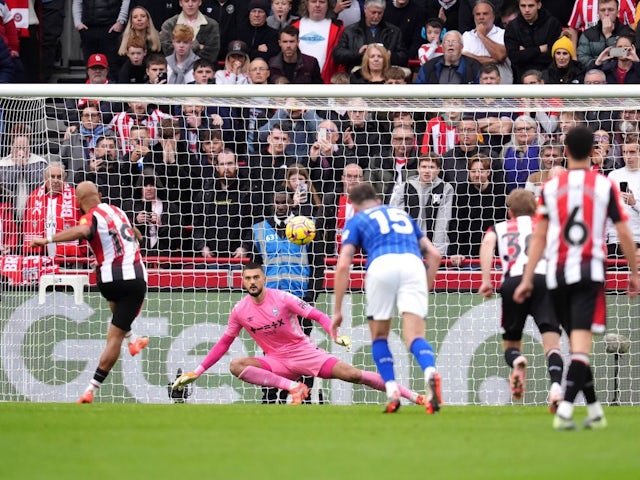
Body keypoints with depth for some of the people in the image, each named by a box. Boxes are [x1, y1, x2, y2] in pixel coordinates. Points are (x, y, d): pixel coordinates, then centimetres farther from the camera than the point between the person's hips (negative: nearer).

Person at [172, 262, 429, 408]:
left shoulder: (282, 298, -11)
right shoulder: (240, 311, -2)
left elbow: (318, 315, -9)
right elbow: (225, 342, 10)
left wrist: (335, 335, -27)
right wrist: (198, 371, 7)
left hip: (304, 352, -3)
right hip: (276, 362, 3)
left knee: (353, 374, -17)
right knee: (236, 365, -25)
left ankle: (413, 396, -13)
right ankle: (293, 387, -30)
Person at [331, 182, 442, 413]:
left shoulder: (356, 220, 25)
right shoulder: (403, 214, 36)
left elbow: (343, 265, 12)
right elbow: (433, 254, 29)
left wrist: (337, 311, 14)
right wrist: (426, 289, 34)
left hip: (382, 264, -2)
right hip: (413, 264, 2)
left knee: (379, 336, 19)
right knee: (415, 336, -5)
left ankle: (392, 392, 6)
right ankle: (430, 373, -36)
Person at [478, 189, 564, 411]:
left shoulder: (500, 228, 28)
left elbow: (487, 243, 6)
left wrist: (486, 280, -2)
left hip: (514, 279, 0)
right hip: (546, 278, 0)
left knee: (511, 344, 15)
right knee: (551, 342, -7)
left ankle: (517, 362, -20)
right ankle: (556, 385, -35)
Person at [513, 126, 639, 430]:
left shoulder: (551, 188, 5)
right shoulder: (604, 186, 1)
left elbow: (538, 237, 4)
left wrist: (527, 279, 7)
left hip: (558, 275, 2)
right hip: (590, 272, -2)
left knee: (576, 343, 15)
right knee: (581, 344, -9)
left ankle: (595, 410, 20)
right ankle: (565, 410, -24)